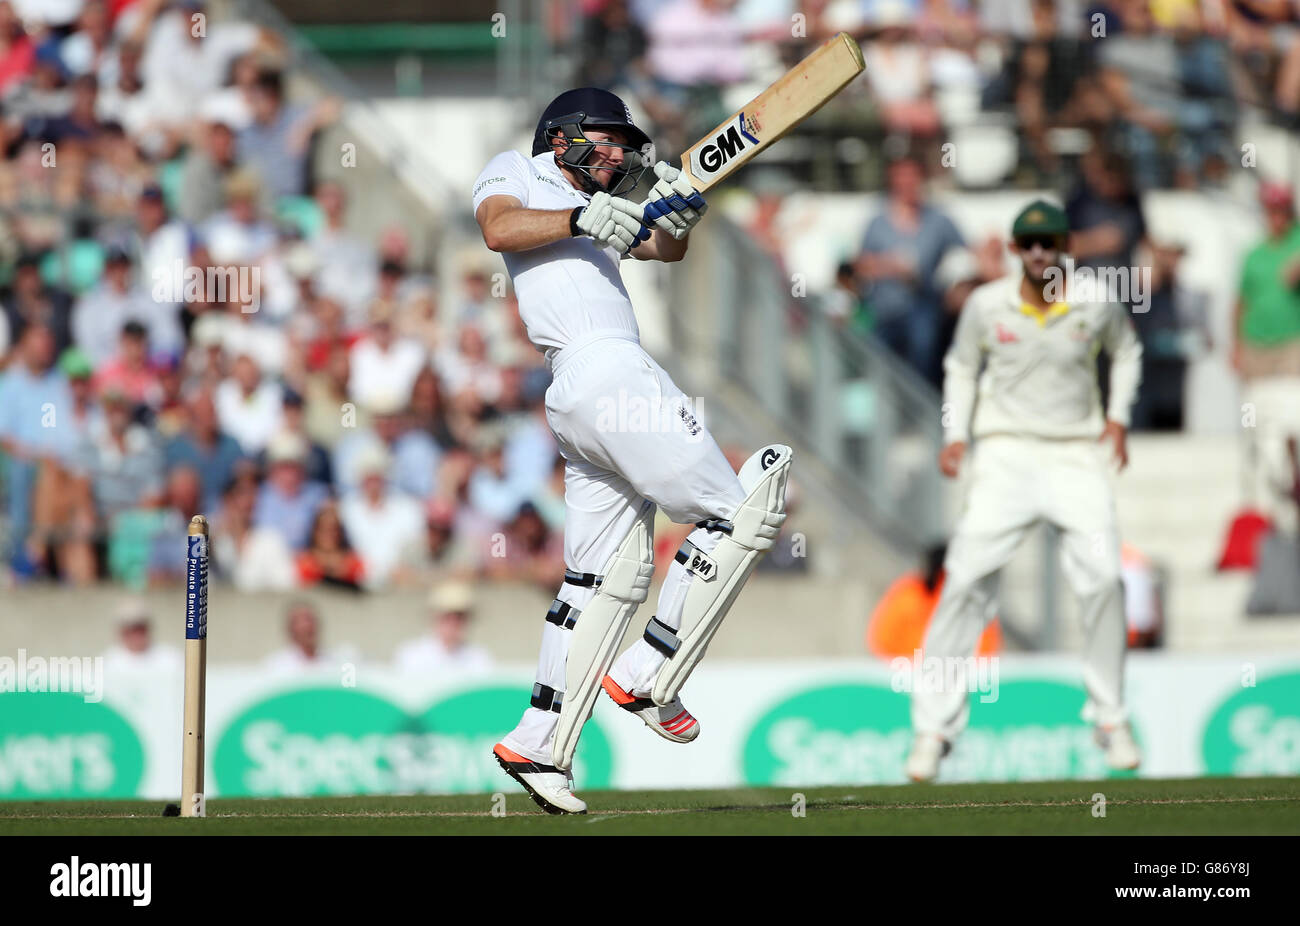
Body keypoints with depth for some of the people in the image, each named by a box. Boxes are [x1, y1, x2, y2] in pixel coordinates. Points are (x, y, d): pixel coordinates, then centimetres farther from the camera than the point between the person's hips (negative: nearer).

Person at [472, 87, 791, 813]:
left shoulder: (594, 208, 31)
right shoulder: (515, 172, 9)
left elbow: (665, 250, 19)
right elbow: (499, 229, -12)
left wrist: (680, 214, -1)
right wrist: (582, 217, -20)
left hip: (580, 398, 10)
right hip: (604, 370, -10)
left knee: (612, 576, 9)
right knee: (738, 510, -9)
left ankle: (539, 745, 6)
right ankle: (648, 679, -10)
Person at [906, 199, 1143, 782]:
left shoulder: (1096, 304, -3)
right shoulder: (986, 305, -3)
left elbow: (1126, 350, 17)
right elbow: (961, 365, 13)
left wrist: (1119, 416, 5)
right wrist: (956, 434, 2)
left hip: (1078, 455, 0)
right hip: (1006, 454, 0)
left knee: (1102, 578, -16)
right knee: (965, 580, -12)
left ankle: (1110, 718, 3)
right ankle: (934, 727, -5)